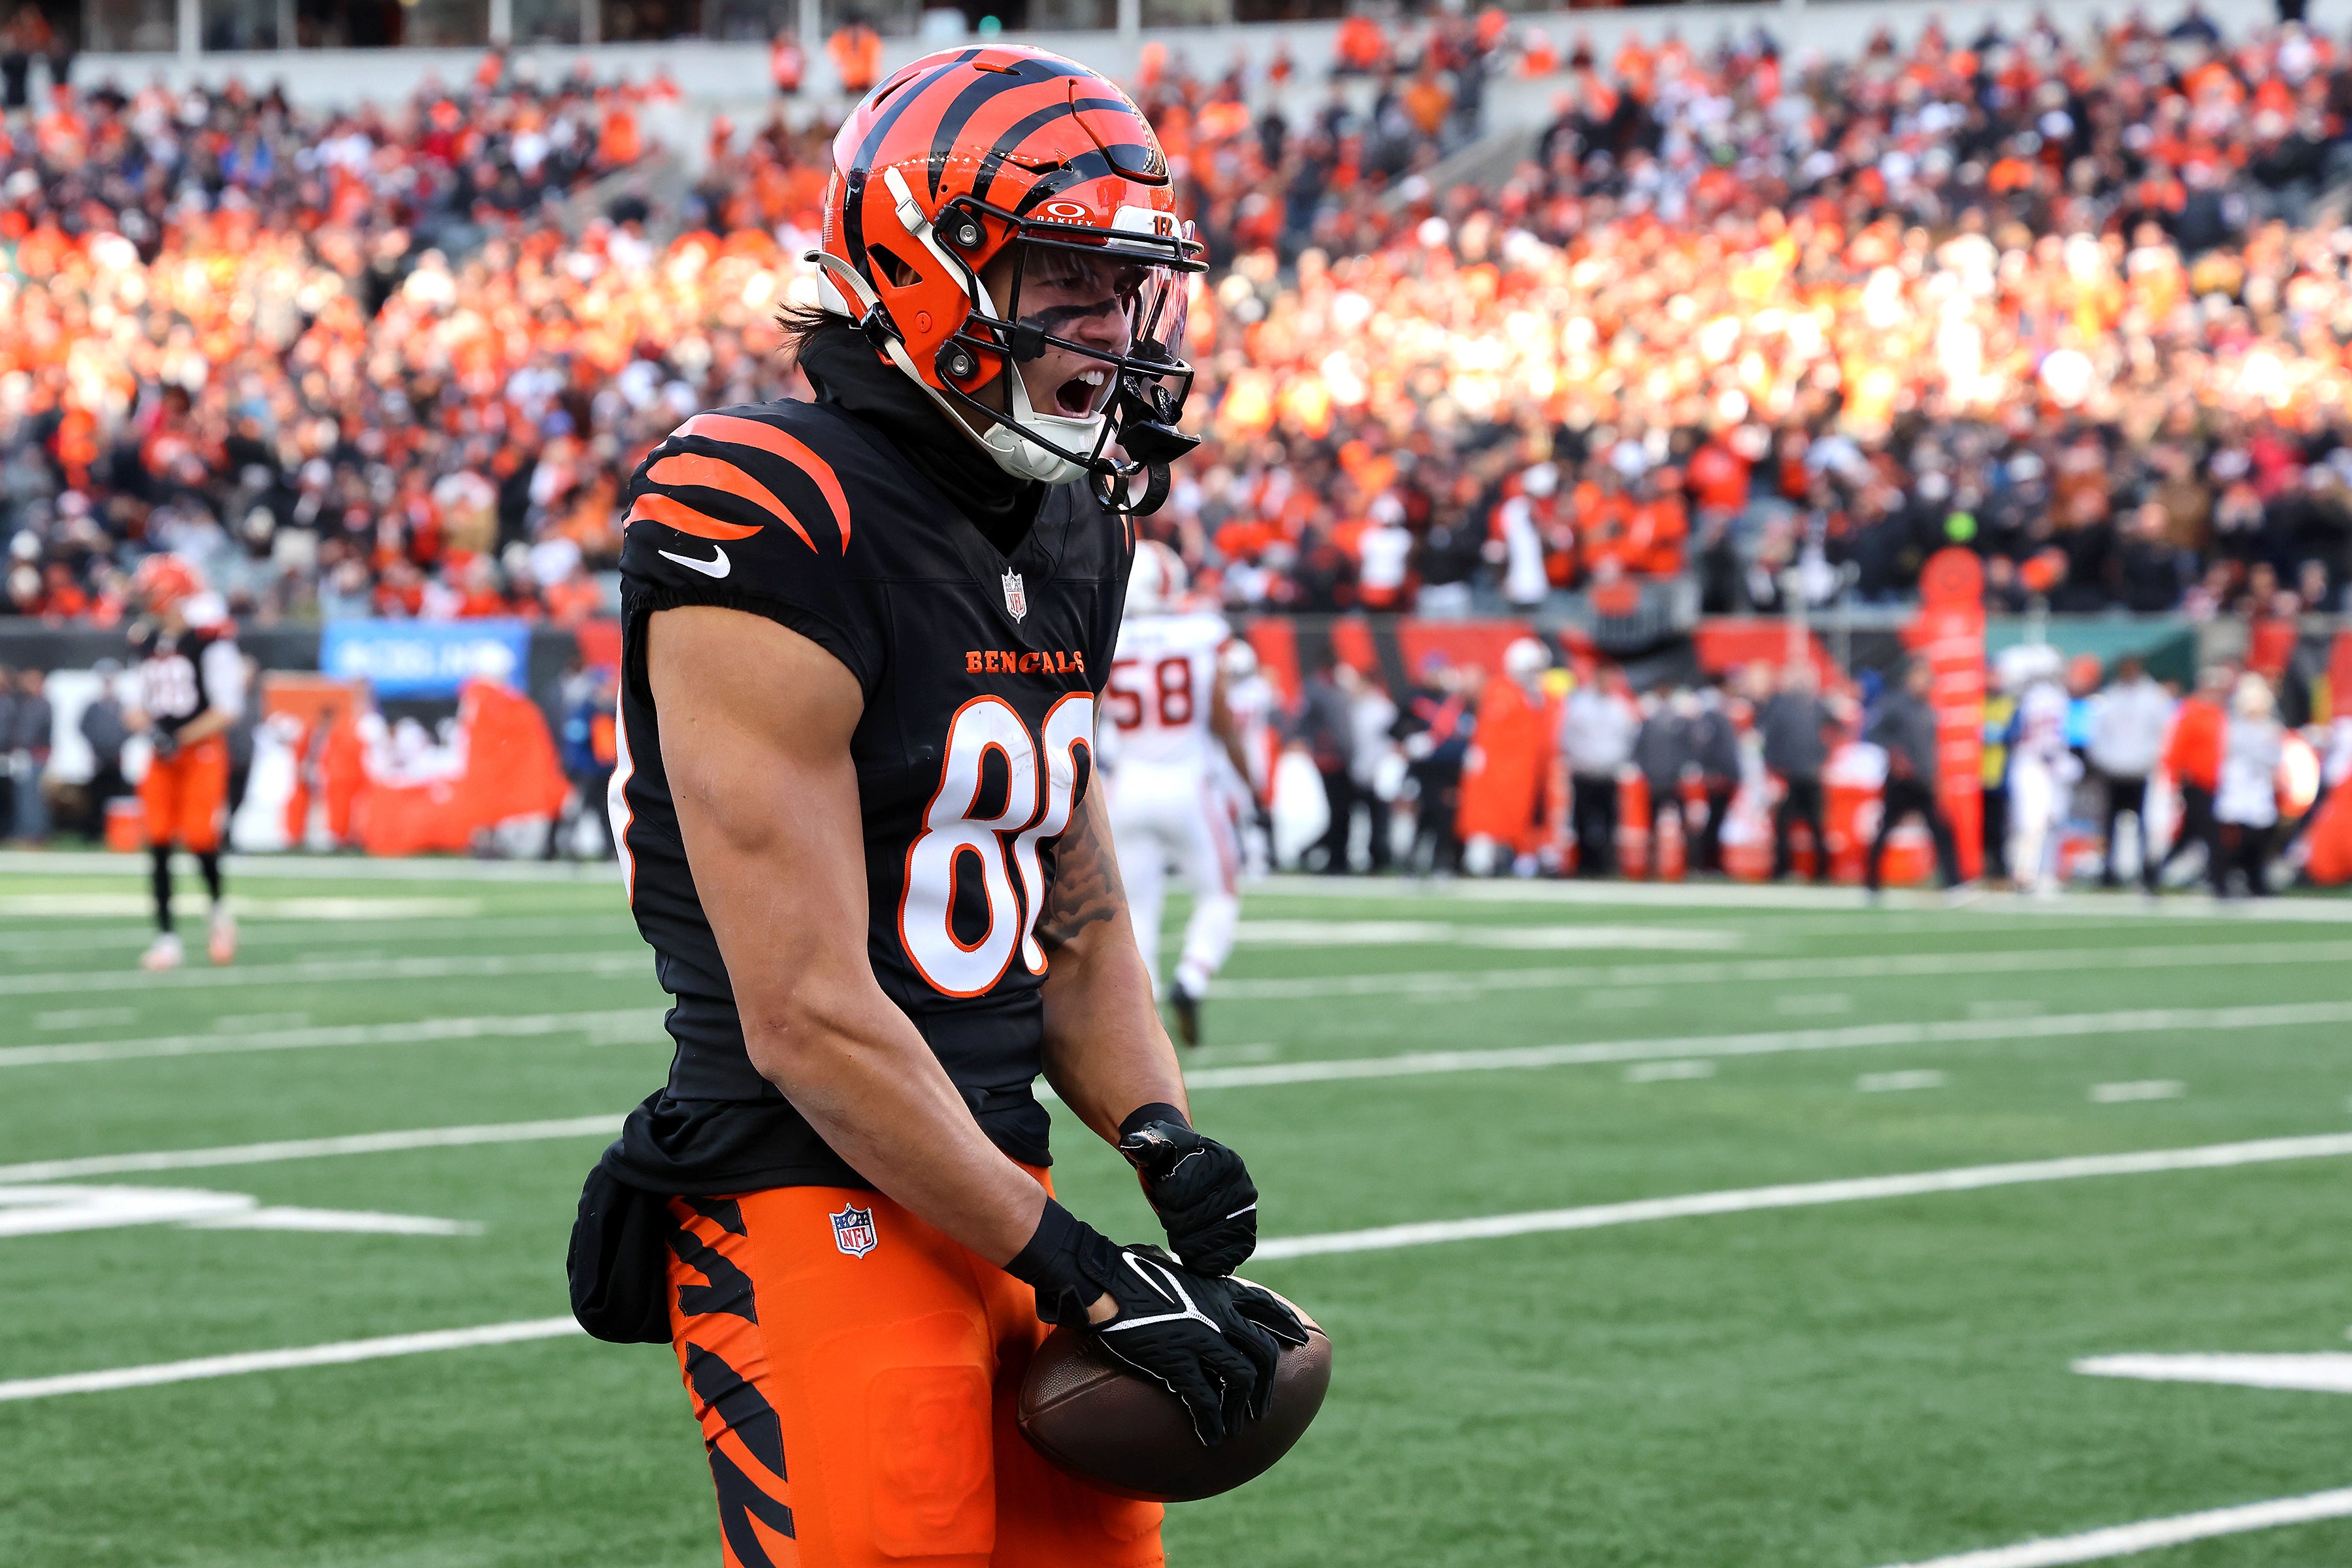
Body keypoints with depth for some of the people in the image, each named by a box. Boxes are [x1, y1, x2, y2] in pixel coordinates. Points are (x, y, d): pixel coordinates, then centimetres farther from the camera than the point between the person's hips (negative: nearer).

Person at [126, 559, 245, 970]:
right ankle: (165, 934, 3)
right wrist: (145, 725, -5)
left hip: (203, 751, -6)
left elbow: (228, 709, -10)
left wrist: (182, 739, -17)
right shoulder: (146, 641, 11)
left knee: (200, 838, -13)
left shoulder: (210, 639, -9)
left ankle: (219, 907, 16)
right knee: (158, 843, -2)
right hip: (162, 756, 6)